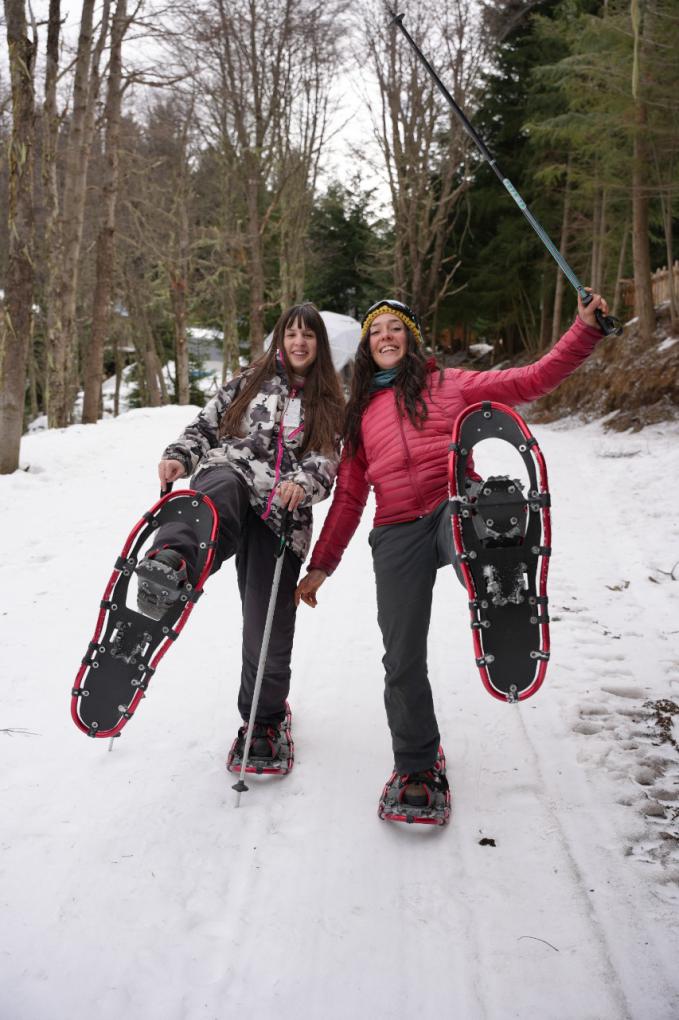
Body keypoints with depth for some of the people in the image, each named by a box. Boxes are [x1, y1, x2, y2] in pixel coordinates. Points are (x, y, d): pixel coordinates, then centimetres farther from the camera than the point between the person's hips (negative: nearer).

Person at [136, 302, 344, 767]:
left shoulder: (330, 405, 20)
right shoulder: (249, 382, 21)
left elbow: (327, 460, 6)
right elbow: (205, 425, 17)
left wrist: (303, 484, -17)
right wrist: (180, 456, -3)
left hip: (281, 515, 1)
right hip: (228, 479, -1)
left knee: (269, 624, -4)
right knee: (222, 486, -41)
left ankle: (265, 720, 19)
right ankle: (171, 563, -70)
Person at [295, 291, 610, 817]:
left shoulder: (449, 384, 17)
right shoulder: (361, 413, 23)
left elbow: (534, 380, 13)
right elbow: (349, 496, 23)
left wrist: (585, 328, 3)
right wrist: (321, 566, 19)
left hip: (454, 506, -1)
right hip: (397, 533, 1)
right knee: (403, 659, 1)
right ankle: (417, 767, 18)